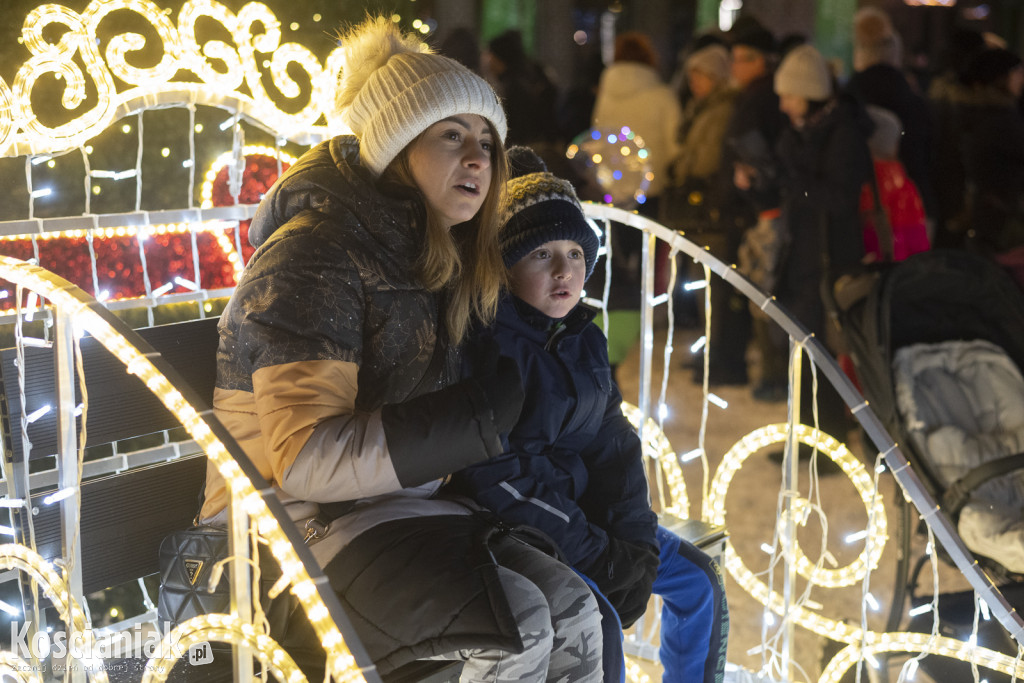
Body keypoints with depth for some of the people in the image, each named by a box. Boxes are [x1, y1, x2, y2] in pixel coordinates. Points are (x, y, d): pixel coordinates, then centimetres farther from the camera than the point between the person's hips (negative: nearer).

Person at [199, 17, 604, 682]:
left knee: (574, 610, -10)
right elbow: (307, 460, -25)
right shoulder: (316, 253, -17)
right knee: (518, 625, -24)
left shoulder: (438, 256, 11)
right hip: (293, 526, -8)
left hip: (402, 505, 8)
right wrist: (482, 413, -23)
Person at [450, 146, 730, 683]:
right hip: (507, 525, -8)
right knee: (595, 622, -27)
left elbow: (613, 446, 5)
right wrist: (594, 555, -21)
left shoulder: (584, 339, 7)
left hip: (584, 510, 9)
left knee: (698, 581, 9)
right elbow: (499, 475, -23)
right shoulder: (488, 342, -18)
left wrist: (634, 540, -9)